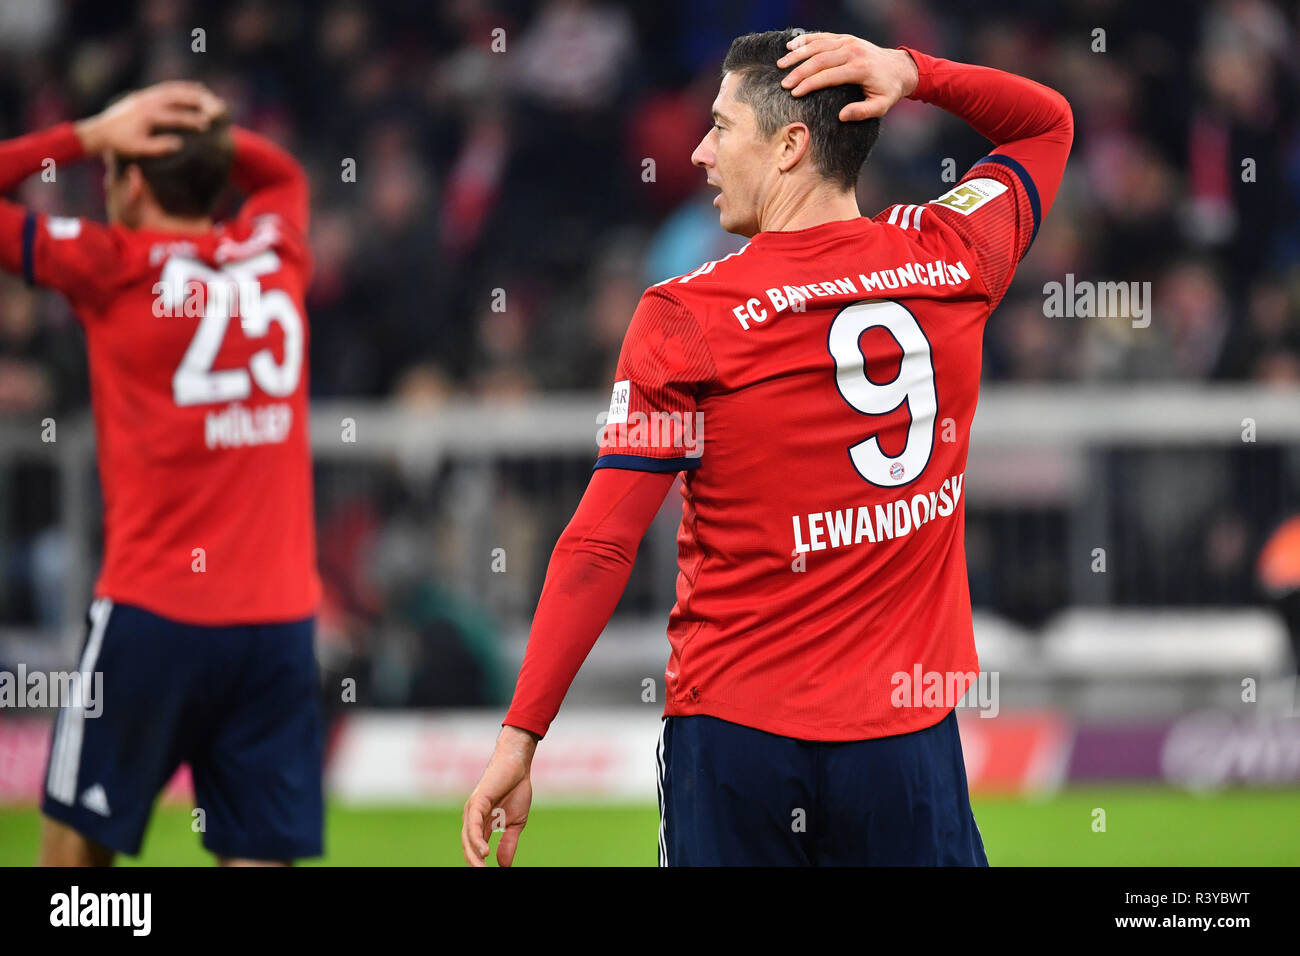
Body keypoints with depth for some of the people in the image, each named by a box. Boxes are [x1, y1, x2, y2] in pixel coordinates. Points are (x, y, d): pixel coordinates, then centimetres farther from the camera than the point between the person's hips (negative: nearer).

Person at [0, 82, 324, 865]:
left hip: (156, 615, -4)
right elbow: (281, 171, 33)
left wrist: (91, 135, 3)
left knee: (75, 843, 10)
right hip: (282, 618, 4)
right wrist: (211, 131, 14)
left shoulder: (112, 268, -4)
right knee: (260, 851, -1)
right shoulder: (278, 251, 9)